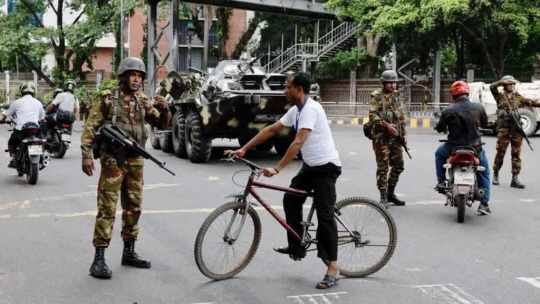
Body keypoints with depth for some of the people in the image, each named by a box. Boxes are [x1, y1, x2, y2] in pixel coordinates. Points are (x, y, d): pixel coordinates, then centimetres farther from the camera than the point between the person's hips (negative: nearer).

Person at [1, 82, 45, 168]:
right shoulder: (38, 103, 13)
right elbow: (42, 117, 25)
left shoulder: (18, 102, 5)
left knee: (11, 143, 22)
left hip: (20, 129, -2)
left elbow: (7, 114, 16)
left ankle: (14, 159, 2)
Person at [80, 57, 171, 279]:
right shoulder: (107, 98, -4)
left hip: (135, 161, 6)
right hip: (113, 160, -5)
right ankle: (99, 259, -7)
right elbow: (90, 127, -6)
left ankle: (129, 252, 24)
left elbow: (161, 124, 9)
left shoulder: (143, 101, 9)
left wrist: (164, 110, -12)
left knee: (133, 207, 12)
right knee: (107, 208, -8)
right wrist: (86, 155, -14)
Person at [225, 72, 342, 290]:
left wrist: (277, 169, -36)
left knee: (324, 214, -12)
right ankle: (297, 247, 24)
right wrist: (244, 149, 6)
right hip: (310, 165, 10)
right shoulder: (295, 111, 6)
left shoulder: (311, 109, -23)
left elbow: (298, 143, -32)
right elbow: (271, 130, 10)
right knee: (290, 200, 11)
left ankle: (333, 268, -10)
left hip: (326, 166, -10)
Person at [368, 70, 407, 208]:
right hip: (381, 136, -6)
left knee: (398, 165, 9)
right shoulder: (376, 96, -4)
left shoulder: (396, 96, 16)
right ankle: (383, 197, 2)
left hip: (395, 136, 7)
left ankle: (391, 193, 24)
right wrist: (386, 125, -23)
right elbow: (372, 115, -14)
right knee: (383, 167, -5)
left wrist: (403, 133, 14)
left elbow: (402, 116, 21)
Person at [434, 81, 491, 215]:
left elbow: (439, 128, -1)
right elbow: (485, 122, 12)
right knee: (484, 172, 24)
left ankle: (441, 181, 26)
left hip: (453, 149, -1)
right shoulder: (478, 107, -7)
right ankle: (484, 204, 18)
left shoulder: (448, 110, -13)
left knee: (439, 153, 33)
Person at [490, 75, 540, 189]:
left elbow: (529, 102, 6)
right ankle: (495, 174, 20)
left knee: (516, 154, 1)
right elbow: (492, 87, -12)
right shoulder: (500, 96, 3)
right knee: (500, 153, 1)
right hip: (503, 129, -4)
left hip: (516, 129, 4)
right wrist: (504, 81, -16)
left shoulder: (517, 97, 13)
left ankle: (515, 179, 3)